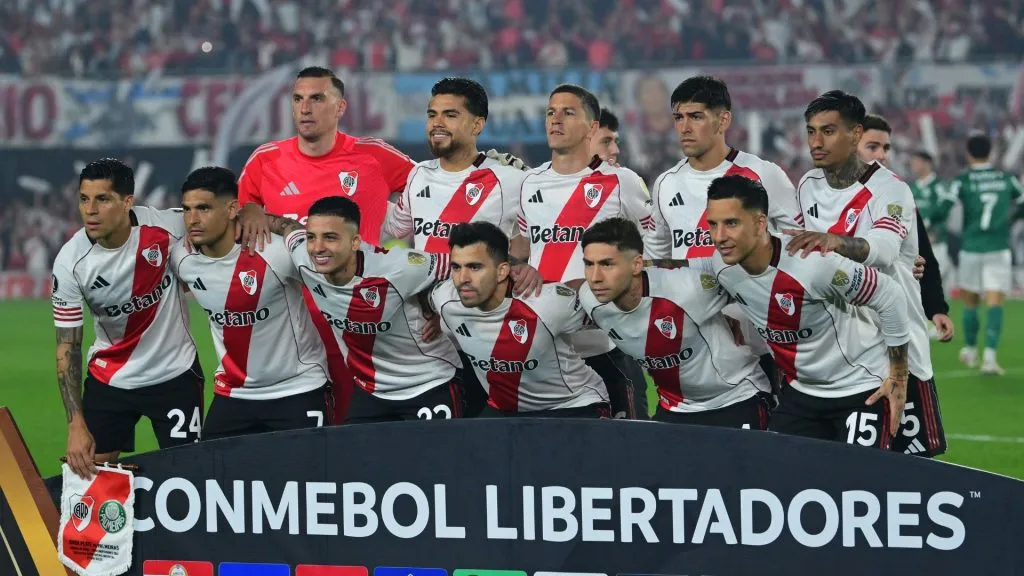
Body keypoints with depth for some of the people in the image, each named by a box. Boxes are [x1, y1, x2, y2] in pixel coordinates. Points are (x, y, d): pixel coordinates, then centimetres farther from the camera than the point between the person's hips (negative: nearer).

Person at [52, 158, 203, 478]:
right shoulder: (70, 262, -17)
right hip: (109, 379, 1)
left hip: (175, 374, -1)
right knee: (88, 473, -4)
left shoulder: (165, 226, -20)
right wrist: (76, 424, -20)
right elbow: (67, 347, -12)